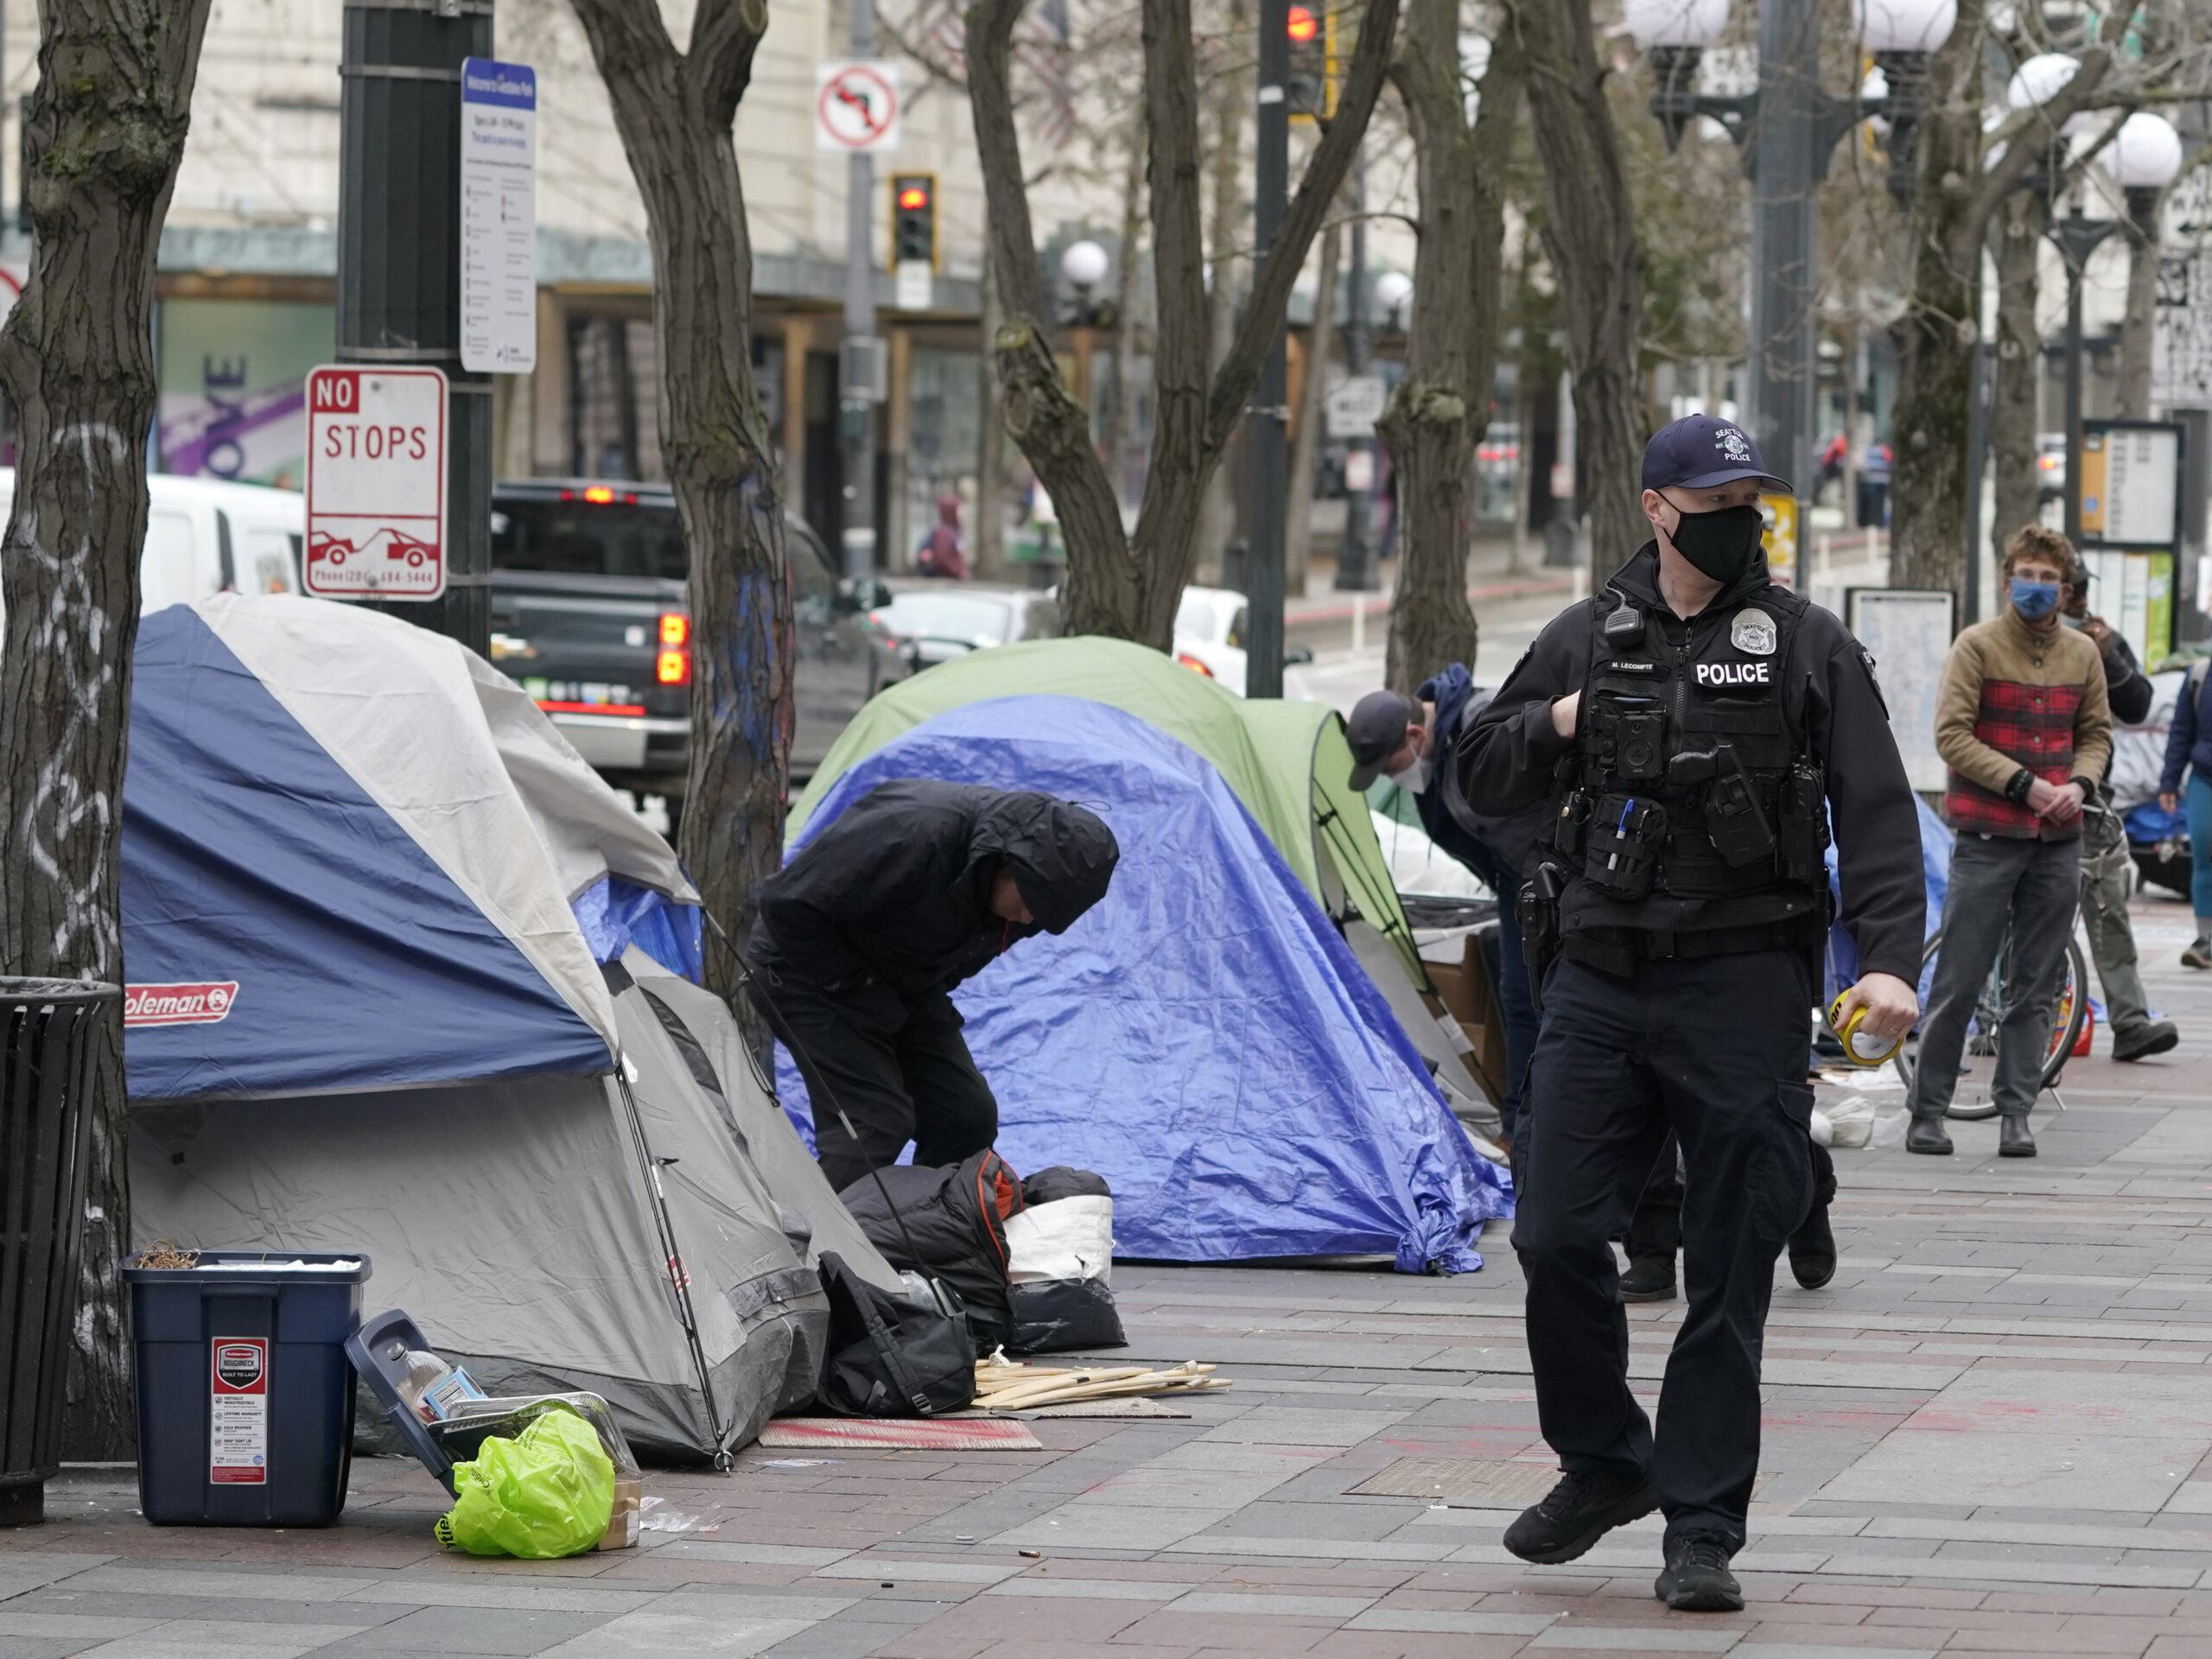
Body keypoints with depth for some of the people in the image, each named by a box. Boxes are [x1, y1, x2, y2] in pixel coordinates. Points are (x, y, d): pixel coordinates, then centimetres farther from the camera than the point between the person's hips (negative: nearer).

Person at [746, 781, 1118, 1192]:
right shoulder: (919, 831, -37)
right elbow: (789, 904, -30)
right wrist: (850, 985, -20)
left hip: (902, 984, 8)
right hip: (808, 968, -8)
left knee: (967, 1116, 0)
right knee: (875, 1123, -19)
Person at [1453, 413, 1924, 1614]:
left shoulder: (1807, 647, 2)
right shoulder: (1585, 641, 9)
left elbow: (1875, 814, -3)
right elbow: (1479, 777, 17)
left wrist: (1886, 957, -16)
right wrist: (1557, 725, -4)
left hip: (1742, 989, -2)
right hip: (1597, 984, 3)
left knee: (1729, 1276, -1)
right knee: (1556, 1236, -1)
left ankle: (1702, 1528, 7)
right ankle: (1605, 1464, 22)